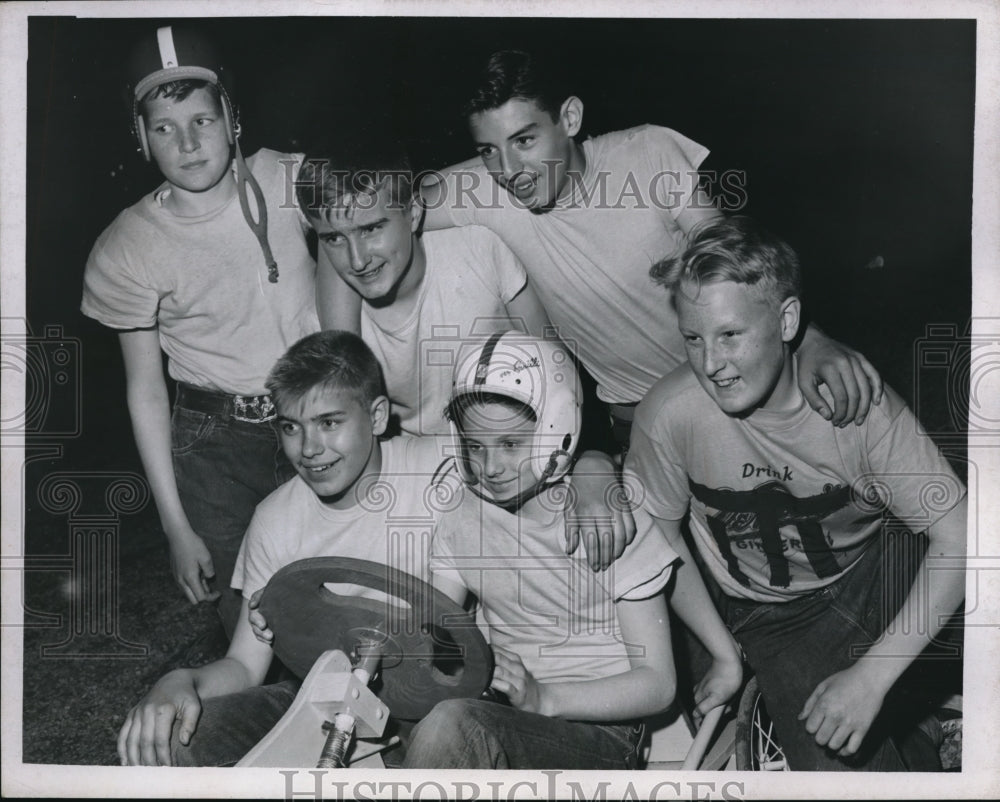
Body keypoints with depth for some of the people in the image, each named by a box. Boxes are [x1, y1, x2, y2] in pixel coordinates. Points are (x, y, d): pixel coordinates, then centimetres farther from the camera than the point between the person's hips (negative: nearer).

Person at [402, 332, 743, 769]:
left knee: (451, 725, -32)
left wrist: (543, 698, -19)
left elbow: (658, 683, -8)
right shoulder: (459, 520, 5)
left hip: (602, 730, -4)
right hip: (504, 717, 4)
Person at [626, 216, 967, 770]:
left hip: (880, 569, 1)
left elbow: (957, 541, -21)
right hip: (775, 616, -1)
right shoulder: (669, 415, -21)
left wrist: (870, 676, -27)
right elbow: (660, 536, -4)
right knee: (840, 769, -22)